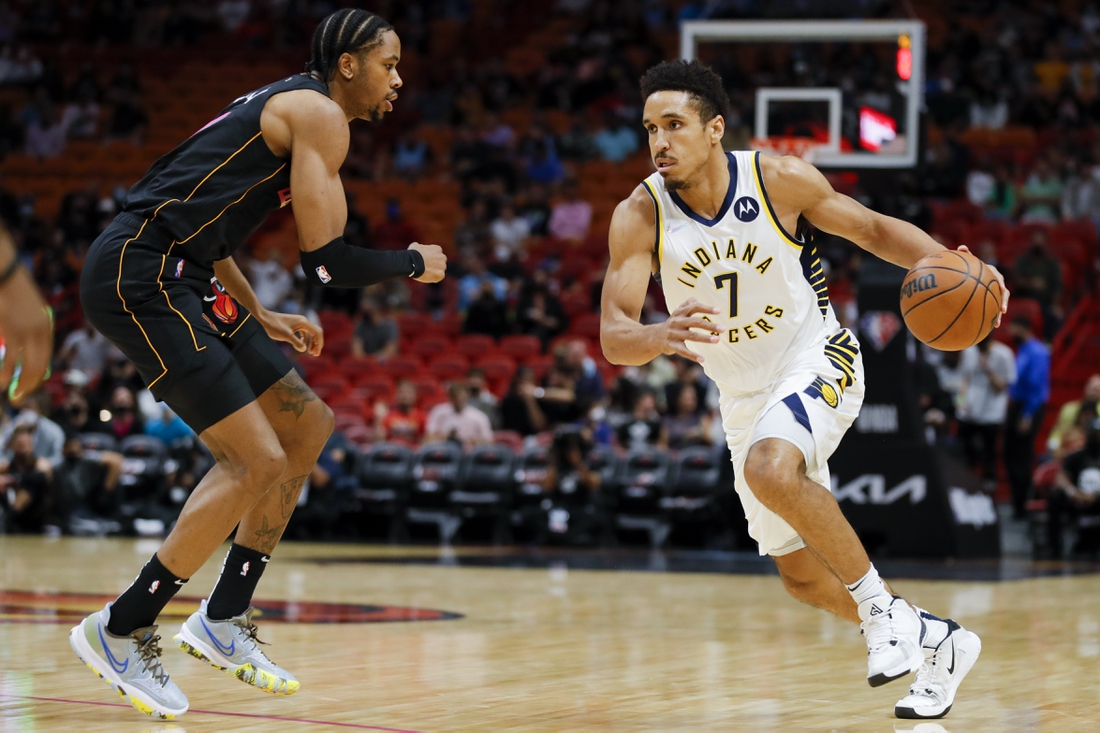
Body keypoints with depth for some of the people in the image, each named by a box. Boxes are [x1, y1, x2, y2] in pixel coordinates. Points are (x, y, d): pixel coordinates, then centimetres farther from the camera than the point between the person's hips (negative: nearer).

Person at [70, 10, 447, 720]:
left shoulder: (287, 105, 22)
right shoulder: (319, 114, -9)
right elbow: (326, 261, -15)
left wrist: (258, 317, 25)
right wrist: (415, 263, 2)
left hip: (176, 281, 11)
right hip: (140, 277, -11)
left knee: (308, 426, 13)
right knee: (258, 461, -14)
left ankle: (224, 621, 16)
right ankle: (120, 631, -4)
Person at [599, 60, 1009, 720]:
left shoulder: (779, 179, -18)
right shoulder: (639, 217, -16)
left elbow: (873, 228, -4)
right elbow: (613, 338, -23)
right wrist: (663, 336, -46)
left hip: (818, 362, -4)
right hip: (744, 397, 4)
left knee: (771, 469, -36)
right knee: (802, 575, 10)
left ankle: (881, 606, -18)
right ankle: (935, 641, 33)